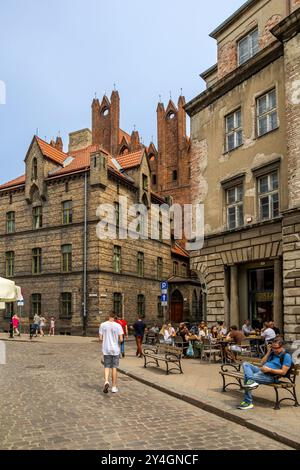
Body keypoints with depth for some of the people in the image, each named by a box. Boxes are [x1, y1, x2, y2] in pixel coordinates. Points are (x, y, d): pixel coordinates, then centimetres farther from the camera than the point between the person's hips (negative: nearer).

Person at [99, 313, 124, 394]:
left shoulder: (102, 325, -2)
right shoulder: (118, 326, -7)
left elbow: (100, 338, -2)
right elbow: (121, 339, -9)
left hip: (106, 350, 1)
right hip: (115, 350, -1)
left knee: (107, 367, 11)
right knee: (114, 368, 9)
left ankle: (106, 382, -13)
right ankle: (114, 387, 14)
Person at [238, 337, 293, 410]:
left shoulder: (286, 356, -4)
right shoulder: (273, 353, 20)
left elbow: (283, 372, -11)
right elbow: (262, 363, 18)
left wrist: (269, 370, -19)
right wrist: (268, 352, 9)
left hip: (271, 376, -8)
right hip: (262, 371, 8)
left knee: (246, 377, -23)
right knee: (246, 364, -11)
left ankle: (248, 402, -13)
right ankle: (251, 381, -35)